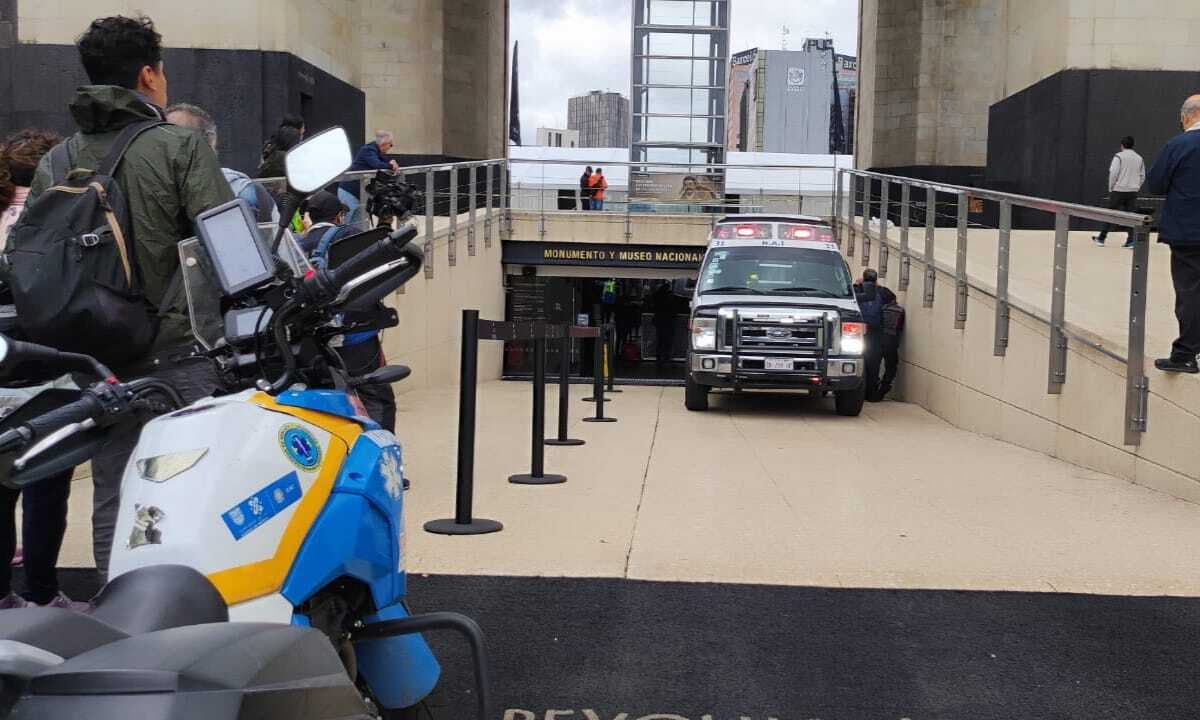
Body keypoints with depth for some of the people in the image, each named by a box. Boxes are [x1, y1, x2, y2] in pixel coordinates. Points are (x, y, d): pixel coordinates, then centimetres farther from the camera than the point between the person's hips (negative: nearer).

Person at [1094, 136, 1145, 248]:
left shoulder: (1119, 156, -8)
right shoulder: (1139, 158, 8)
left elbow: (1113, 174, -12)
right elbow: (1142, 176, 11)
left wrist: (1110, 188, -2)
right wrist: (1136, 188, 18)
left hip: (1119, 190, -4)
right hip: (1133, 191, 4)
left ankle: (1102, 238, 13)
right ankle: (1131, 240, -1)